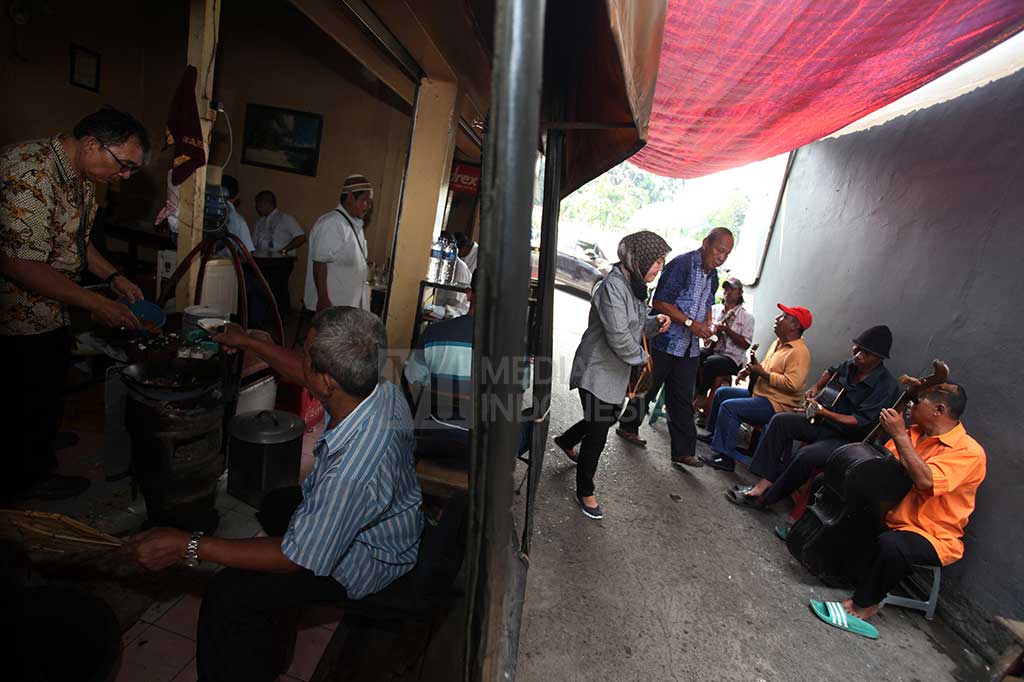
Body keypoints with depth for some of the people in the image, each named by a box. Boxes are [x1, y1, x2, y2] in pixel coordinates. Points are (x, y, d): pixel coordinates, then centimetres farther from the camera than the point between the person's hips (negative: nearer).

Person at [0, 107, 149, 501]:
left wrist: (113, 277, 3)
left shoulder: (82, 177, 2)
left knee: (52, 378, 25)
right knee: (34, 398, 8)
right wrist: (94, 303, -27)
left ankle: (39, 441, 50)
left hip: (50, 310, 9)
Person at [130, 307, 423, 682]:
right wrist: (248, 342, 10)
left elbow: (297, 559, -27)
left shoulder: (352, 471, -43)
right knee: (274, 505, 28)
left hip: (363, 561, -8)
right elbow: (309, 377, 2)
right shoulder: (383, 390, -19)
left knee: (227, 598, -11)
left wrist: (188, 547, -23)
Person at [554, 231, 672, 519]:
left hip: (617, 373, 10)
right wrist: (641, 356, -10)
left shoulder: (634, 285, 7)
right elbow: (618, 337, -27)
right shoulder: (613, 286, -24)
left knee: (608, 418, 25)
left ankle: (566, 441, 52)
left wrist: (655, 322, -4)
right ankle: (585, 492, 21)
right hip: (598, 373, -10)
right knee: (597, 433, 0)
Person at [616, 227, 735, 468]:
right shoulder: (681, 264, -14)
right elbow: (660, 302, -19)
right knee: (647, 389, 9)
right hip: (665, 341, -7)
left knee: (683, 400, 8)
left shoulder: (713, 275, 12)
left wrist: (708, 324, 6)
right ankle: (628, 427, 31)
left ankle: (683, 452, 13)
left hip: (690, 347, 7)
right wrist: (691, 324, -21)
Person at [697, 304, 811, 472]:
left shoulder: (799, 352, -19)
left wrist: (762, 373, -21)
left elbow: (792, 384, -29)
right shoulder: (778, 343, 12)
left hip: (777, 404, -10)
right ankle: (714, 434, 28)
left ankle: (725, 457, -20)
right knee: (722, 392, 14)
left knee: (729, 406, -25)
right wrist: (751, 370, 4)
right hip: (759, 393, 10)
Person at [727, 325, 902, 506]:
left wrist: (823, 412, -31)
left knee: (806, 455, -33)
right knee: (780, 420, -14)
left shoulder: (887, 386, -19)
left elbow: (859, 422, -25)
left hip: (847, 437, -7)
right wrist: (816, 387, 8)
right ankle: (765, 482, -18)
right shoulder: (851, 365, 0)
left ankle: (766, 498, -15)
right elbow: (831, 371, 25)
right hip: (823, 422, 7)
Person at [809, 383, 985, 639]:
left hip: (933, 538, -7)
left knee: (890, 545, -36)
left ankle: (862, 605, -13)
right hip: (891, 520, 7)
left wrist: (899, 436, -27)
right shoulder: (913, 433, 7)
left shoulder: (968, 452, -13)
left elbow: (924, 480, -31)